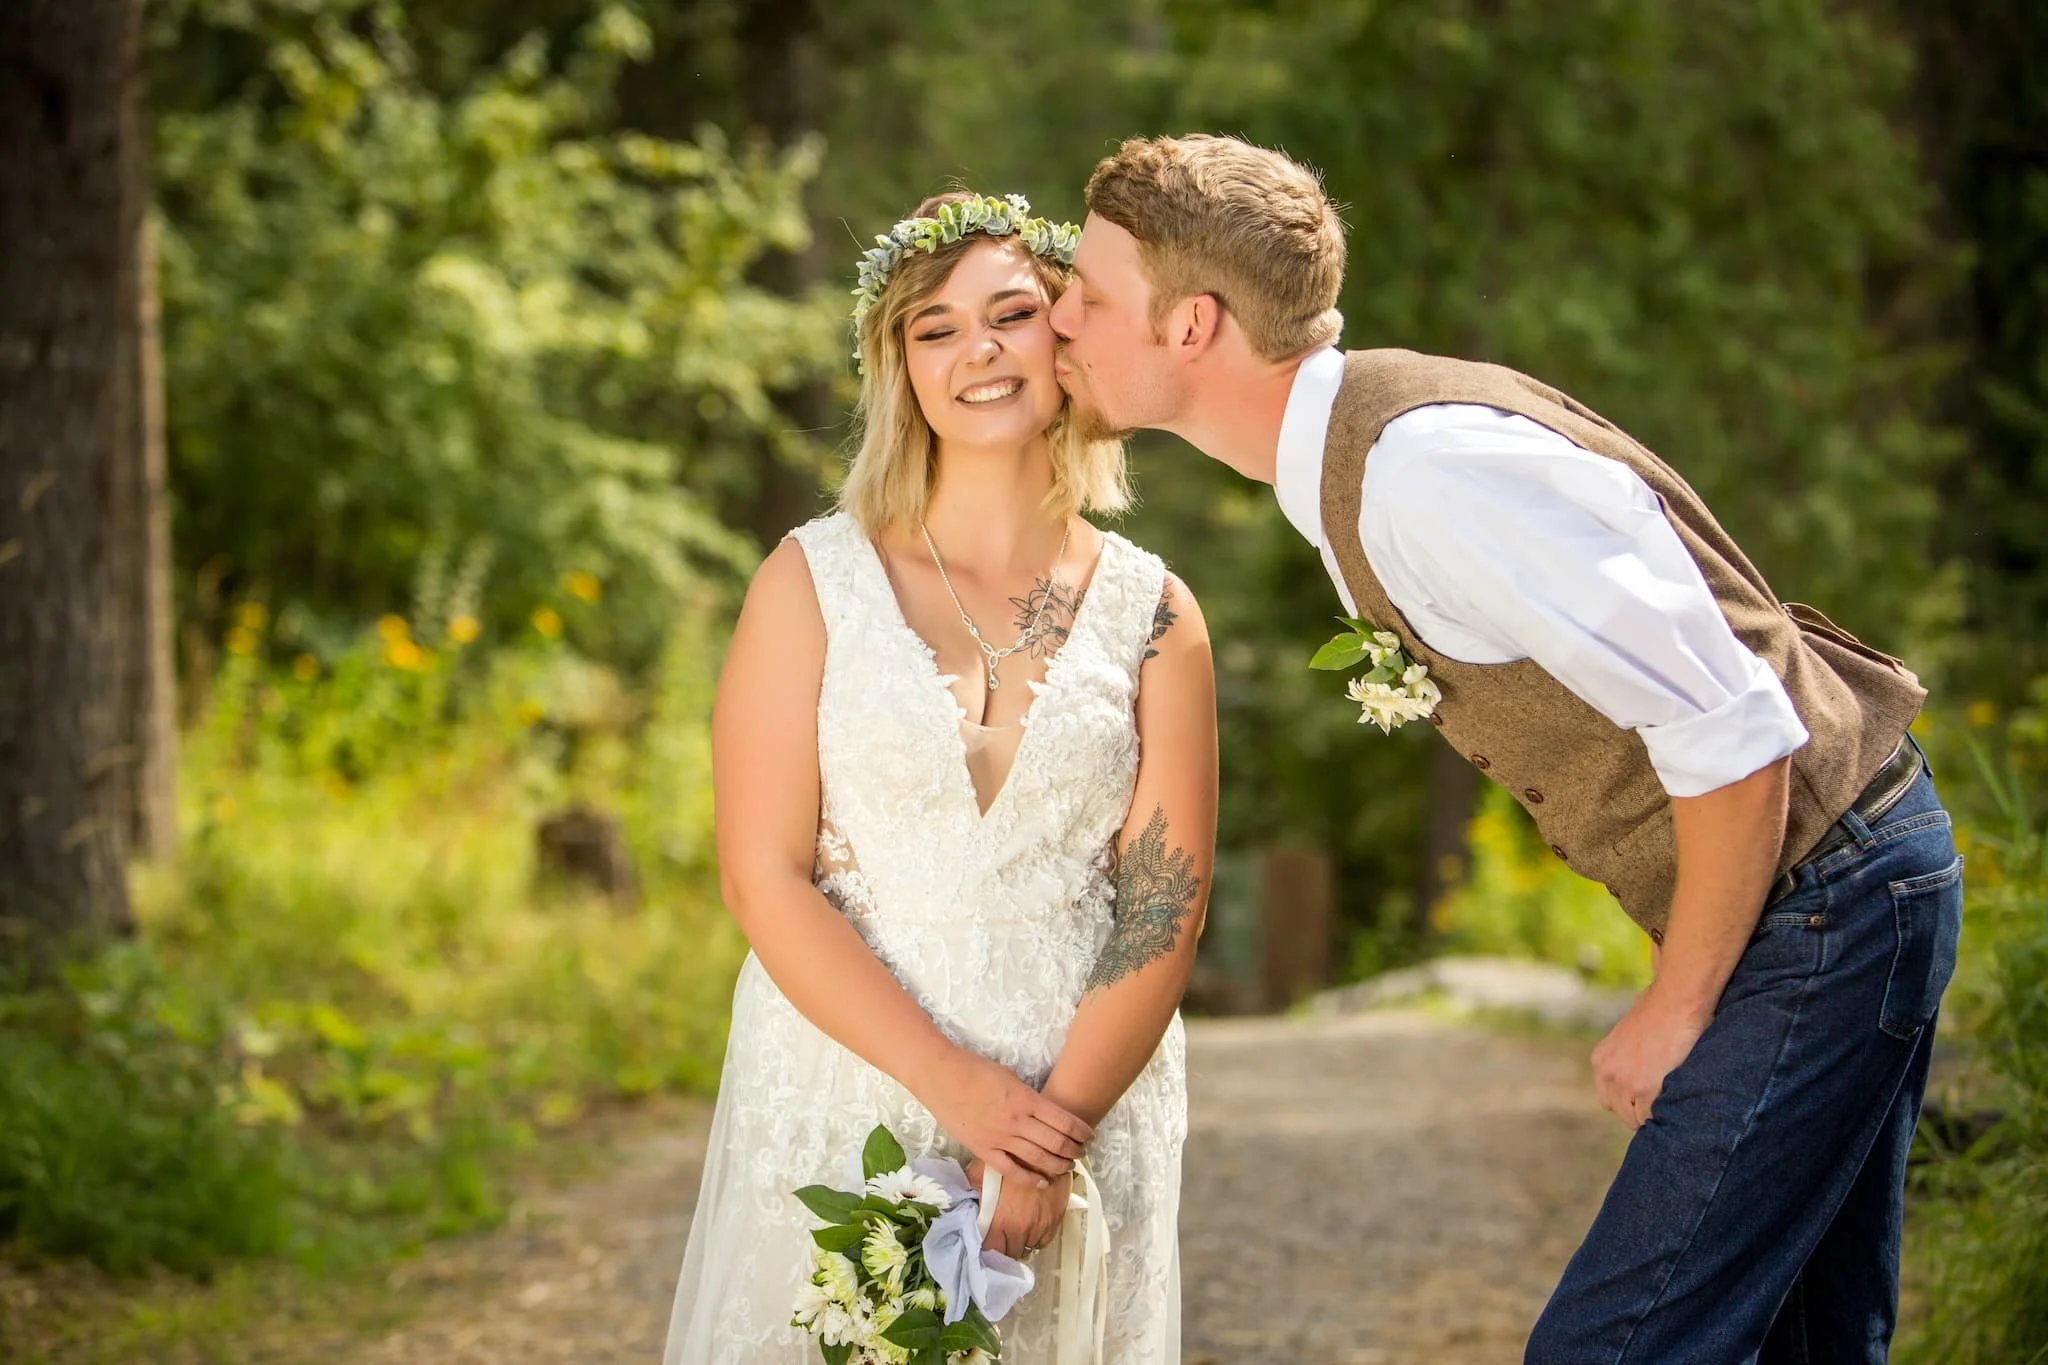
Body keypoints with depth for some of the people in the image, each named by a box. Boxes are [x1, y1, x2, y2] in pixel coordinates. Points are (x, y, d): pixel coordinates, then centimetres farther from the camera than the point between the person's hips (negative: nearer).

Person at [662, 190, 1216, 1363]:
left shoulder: (1152, 613, 4)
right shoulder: (814, 582, 0)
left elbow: (1165, 911, -1)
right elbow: (764, 878, -6)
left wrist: (1055, 1136, -13)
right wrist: (956, 1085, -14)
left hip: (1086, 1107, 1)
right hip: (846, 1096, -1)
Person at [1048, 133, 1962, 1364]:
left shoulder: (1422, 469, -25)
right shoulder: (1346, 460, 6)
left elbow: (1734, 733, -26)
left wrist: (1679, 1010, -14)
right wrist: (1682, 984, 13)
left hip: (1821, 906, -10)